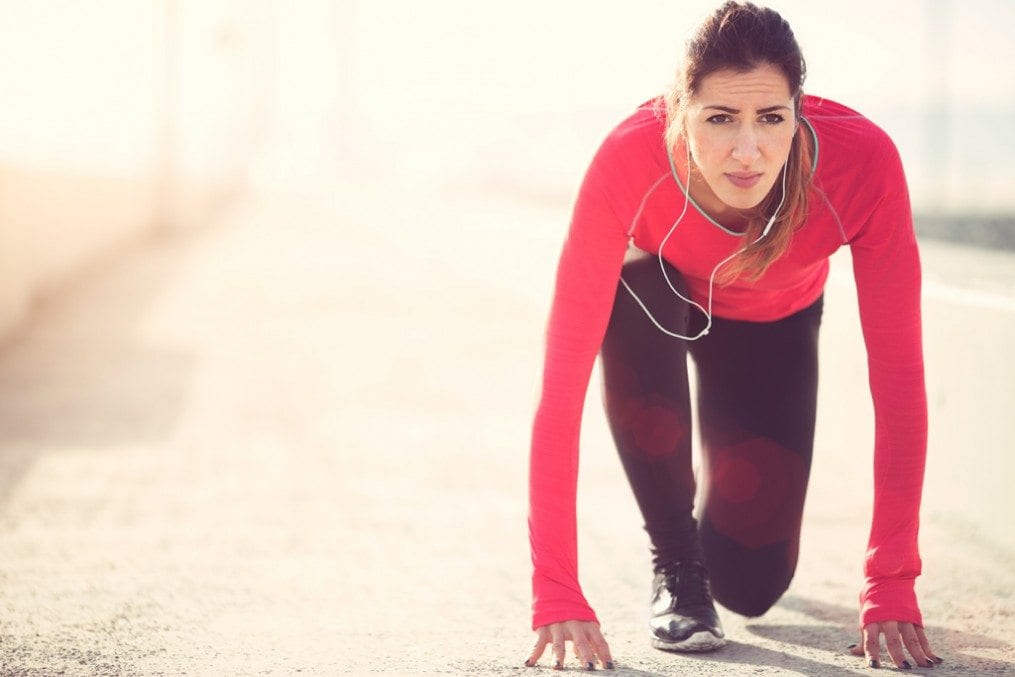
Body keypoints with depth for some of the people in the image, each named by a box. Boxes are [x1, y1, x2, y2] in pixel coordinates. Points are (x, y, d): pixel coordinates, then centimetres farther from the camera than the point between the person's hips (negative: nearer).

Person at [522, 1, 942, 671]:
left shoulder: (862, 160, -39)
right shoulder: (628, 162, -41)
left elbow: (898, 376, -34)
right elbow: (563, 381, -41)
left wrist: (892, 588, -36)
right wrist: (556, 593, -45)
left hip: (774, 322, 1)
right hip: (664, 295, -1)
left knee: (750, 584, -4)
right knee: (635, 297, -38)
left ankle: (714, 510, 35)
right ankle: (674, 558, -15)